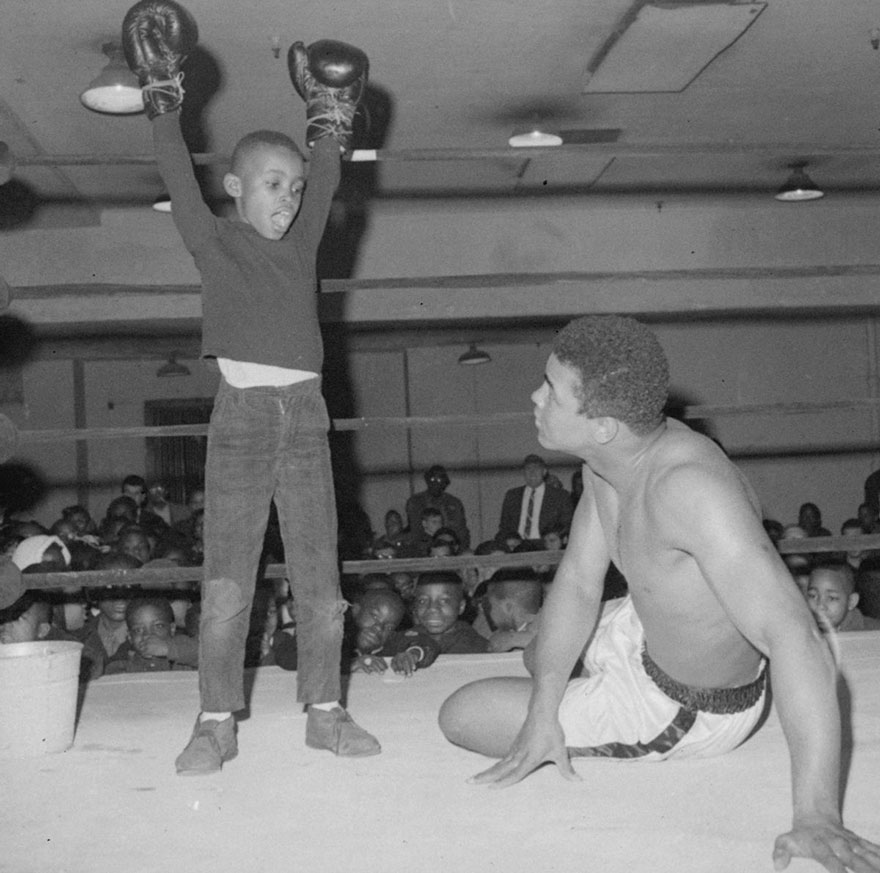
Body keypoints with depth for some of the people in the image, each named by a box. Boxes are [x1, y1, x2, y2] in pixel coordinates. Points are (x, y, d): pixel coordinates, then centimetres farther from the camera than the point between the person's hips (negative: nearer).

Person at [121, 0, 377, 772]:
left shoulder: (302, 244, 14)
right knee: (226, 581, -2)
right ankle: (217, 722, 6)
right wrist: (164, 104, -5)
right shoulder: (214, 242, 5)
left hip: (305, 416, 3)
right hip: (241, 413, -3)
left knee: (319, 576, 4)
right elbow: (179, 178, -2)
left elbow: (325, 183, 14)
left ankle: (325, 709, 13)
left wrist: (330, 123, 18)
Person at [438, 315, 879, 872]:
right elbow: (577, 583, -7)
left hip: (689, 708, -8)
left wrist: (817, 817, -48)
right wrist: (542, 713, -15)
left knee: (461, 716, 0)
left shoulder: (691, 488, -43)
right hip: (647, 632, 8)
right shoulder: (617, 452, -14)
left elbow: (798, 643, -47)